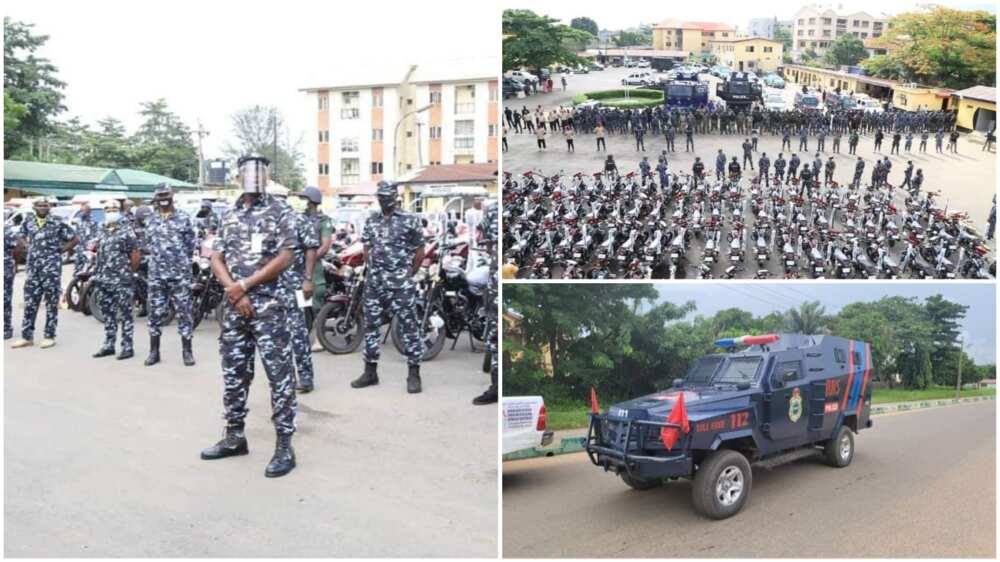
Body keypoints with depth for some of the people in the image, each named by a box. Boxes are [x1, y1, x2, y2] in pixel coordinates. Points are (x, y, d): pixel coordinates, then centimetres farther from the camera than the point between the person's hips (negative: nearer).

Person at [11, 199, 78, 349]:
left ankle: (49, 336, 9)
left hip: (51, 268, -4)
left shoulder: (58, 223, -5)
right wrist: (31, 248, 9)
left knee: (52, 303, 2)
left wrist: (60, 250, -3)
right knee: (30, 303, 7)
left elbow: (75, 239, -1)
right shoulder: (27, 221, 8)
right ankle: (27, 337, 13)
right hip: (32, 267, 4)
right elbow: (21, 236, 25)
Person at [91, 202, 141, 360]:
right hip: (103, 281, 7)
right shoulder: (101, 233, 15)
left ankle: (128, 346, 2)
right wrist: (97, 272, 12)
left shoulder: (127, 232, -4)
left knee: (125, 314, -2)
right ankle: (108, 345, 21)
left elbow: (135, 255, -6)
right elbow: (98, 253, 22)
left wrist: (129, 272, 0)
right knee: (107, 314, 13)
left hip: (122, 281, -7)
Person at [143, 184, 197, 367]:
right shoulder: (151, 220, 11)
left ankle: (187, 351, 7)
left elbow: (190, 243, 2)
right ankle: (154, 351, 16)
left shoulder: (183, 218, 0)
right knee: (155, 312, 7)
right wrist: (157, 257, 11)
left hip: (180, 273, -3)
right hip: (156, 274, 4)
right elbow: (148, 244, 20)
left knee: (183, 312, 0)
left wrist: (182, 261, 3)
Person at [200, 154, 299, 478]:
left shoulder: (279, 212, -2)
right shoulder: (229, 216, 14)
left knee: (279, 374, -5)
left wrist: (244, 285, -12)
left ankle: (284, 445, 0)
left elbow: (284, 258, -10)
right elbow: (217, 260, 9)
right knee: (233, 373, 12)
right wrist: (234, 291, -8)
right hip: (234, 305, 6)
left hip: (268, 305, -6)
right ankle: (234, 437, 25)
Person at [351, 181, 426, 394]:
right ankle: (370, 371, 19)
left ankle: (414, 374, 3)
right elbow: (367, 249, 18)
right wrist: (374, 271, 11)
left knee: (409, 325, -4)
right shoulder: (371, 221, 12)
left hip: (400, 282, -5)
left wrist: (408, 275, 4)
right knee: (371, 325, 9)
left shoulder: (410, 220, -3)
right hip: (374, 281, 5)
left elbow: (419, 252, 1)